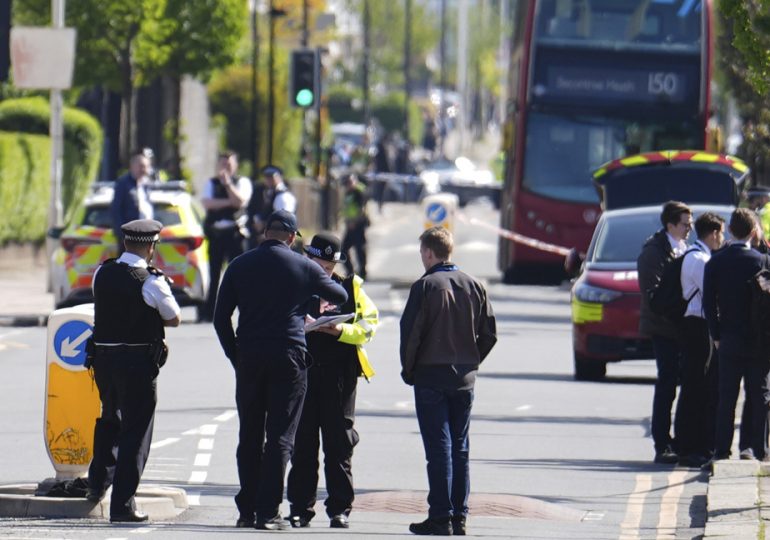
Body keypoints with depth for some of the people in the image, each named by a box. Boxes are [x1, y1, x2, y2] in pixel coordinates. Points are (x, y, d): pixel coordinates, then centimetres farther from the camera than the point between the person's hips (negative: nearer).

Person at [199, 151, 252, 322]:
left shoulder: (242, 182, 6)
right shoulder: (212, 183, 13)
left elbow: (240, 201, -12)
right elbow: (207, 203, -4)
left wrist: (227, 183, -16)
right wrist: (228, 202, -12)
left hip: (234, 232, -3)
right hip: (215, 231, 3)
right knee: (214, 272, 5)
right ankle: (209, 312, 10)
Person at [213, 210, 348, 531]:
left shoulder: (240, 266, 6)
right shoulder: (303, 267, 0)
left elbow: (221, 318, 6)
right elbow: (340, 297, 14)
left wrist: (235, 357, 13)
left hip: (249, 358, 2)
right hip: (288, 359, -2)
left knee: (249, 436, 10)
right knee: (280, 436, -1)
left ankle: (247, 510, 10)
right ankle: (268, 512, -6)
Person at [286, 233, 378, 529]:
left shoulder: (350, 288, 7)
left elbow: (368, 325, 2)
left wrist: (341, 331, -15)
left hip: (340, 374, -1)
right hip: (301, 373, 1)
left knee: (339, 443, 0)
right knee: (302, 443, 2)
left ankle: (340, 508, 4)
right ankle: (300, 508, 7)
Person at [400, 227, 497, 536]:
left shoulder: (425, 286, -10)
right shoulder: (473, 286, 6)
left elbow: (410, 333, -12)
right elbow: (489, 334, 7)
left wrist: (408, 370, 0)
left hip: (431, 377, -5)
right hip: (465, 379, 5)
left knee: (438, 448, -4)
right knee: (460, 448, 10)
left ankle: (441, 517, -7)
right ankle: (459, 517, 9)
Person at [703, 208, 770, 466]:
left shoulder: (715, 262, -1)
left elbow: (709, 302, -1)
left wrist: (716, 335, 7)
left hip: (729, 340, 2)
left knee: (726, 396, 5)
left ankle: (722, 449, 3)